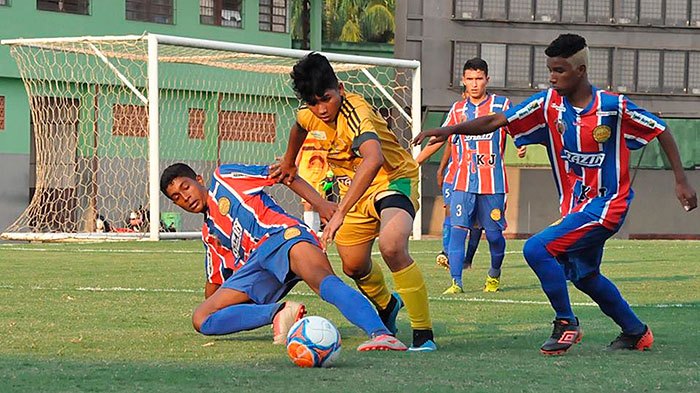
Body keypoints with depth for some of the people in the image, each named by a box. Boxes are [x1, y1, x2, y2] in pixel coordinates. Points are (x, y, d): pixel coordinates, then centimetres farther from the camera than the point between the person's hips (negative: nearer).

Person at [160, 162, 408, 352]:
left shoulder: (224, 177, 19)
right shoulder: (209, 233, 34)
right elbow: (216, 280, 43)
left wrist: (320, 204, -4)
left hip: (281, 234, -7)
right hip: (254, 265, 7)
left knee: (324, 281, -39)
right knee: (200, 319, -13)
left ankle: (381, 334, -61)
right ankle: (279, 312, -26)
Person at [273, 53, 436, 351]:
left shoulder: (355, 113, -34)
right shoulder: (309, 114, -11)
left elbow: (373, 160, -55)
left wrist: (341, 212, -59)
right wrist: (288, 163, 35)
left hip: (393, 180, -8)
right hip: (357, 191, 8)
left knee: (391, 247, -34)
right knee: (354, 265, 17)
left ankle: (424, 334, -27)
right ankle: (387, 305, 52)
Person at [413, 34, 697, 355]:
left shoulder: (613, 106, -16)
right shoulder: (548, 103, -4)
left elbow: (661, 131, -5)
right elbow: (496, 121, -8)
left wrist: (681, 181, -6)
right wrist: (448, 130, -20)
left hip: (606, 206, -7)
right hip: (574, 206, 7)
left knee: (537, 249, -21)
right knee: (583, 275, 23)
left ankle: (566, 324, -5)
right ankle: (636, 332, 42)